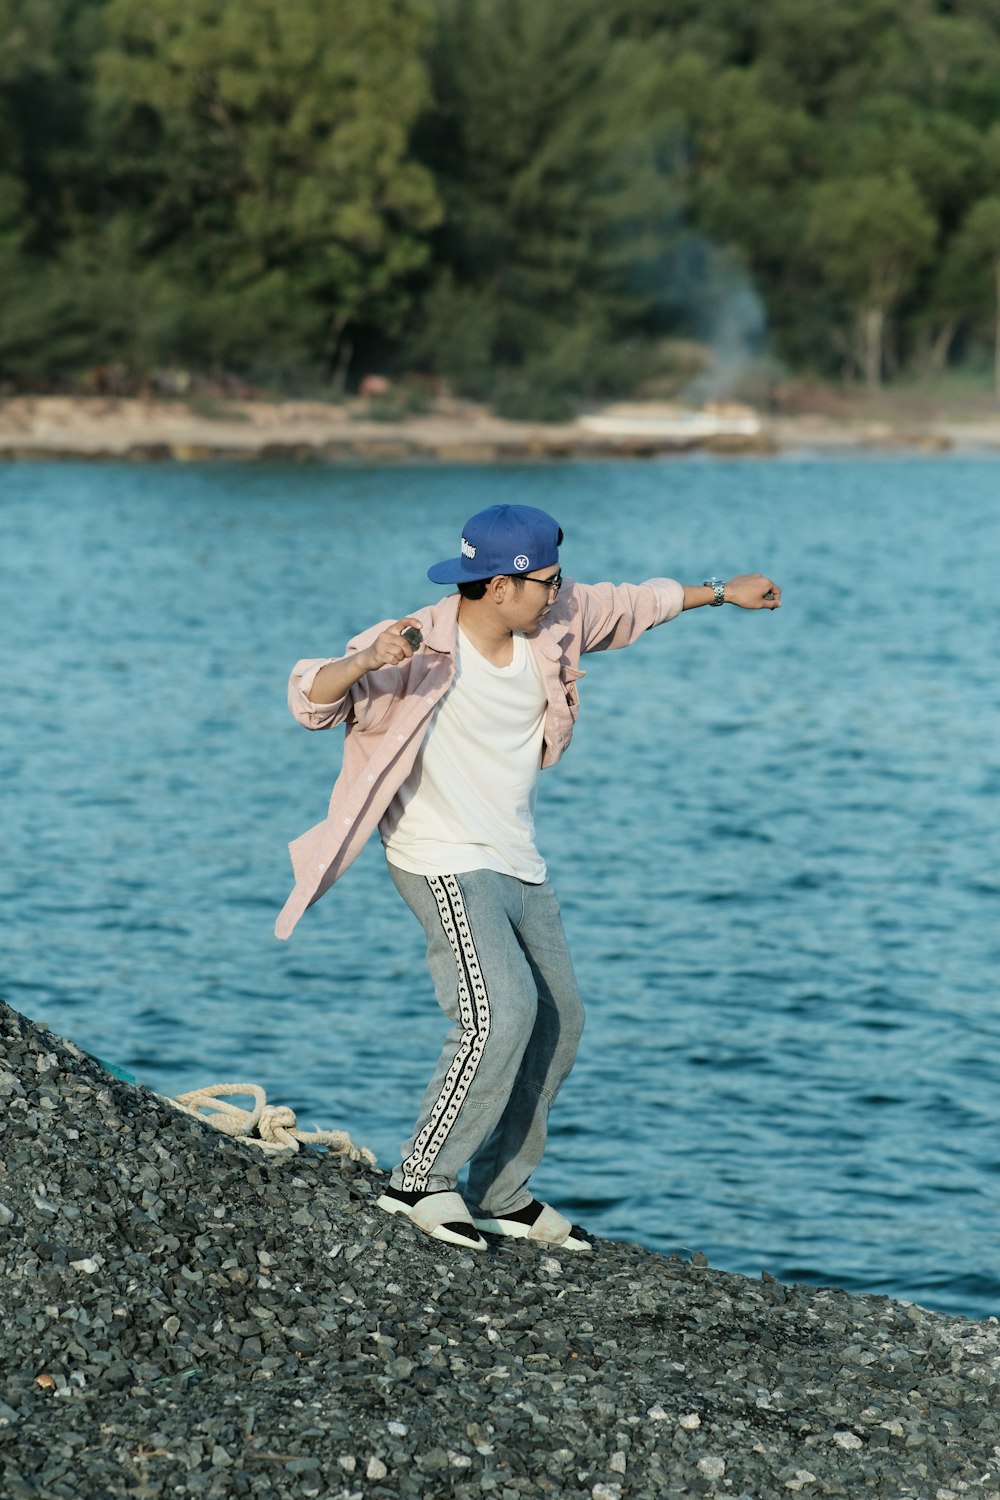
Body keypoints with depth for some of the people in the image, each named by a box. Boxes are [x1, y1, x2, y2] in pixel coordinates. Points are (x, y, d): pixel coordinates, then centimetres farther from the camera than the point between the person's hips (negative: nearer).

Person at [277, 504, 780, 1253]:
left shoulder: (555, 625, -1)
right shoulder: (418, 651, -20)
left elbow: (630, 605, 18)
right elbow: (313, 698, -26)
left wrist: (720, 592, 29)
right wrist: (366, 663, -47)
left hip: (519, 864, 9)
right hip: (445, 864, -9)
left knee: (558, 1019, 12)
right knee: (501, 1009, -23)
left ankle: (503, 1195, 23)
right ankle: (420, 1183, -13)